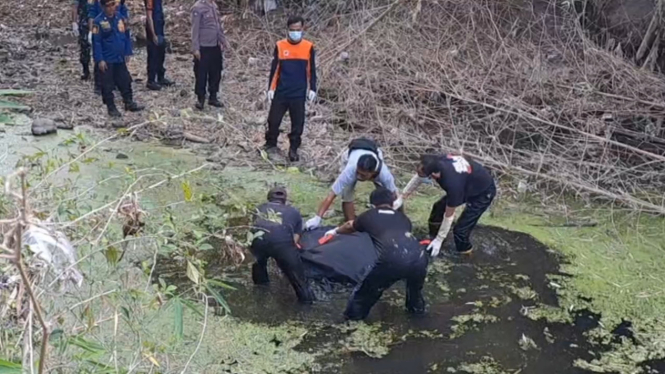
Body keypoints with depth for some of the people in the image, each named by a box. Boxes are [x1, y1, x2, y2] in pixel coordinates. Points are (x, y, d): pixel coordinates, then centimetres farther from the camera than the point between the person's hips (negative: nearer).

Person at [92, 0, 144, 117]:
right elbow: (96, 42, -13)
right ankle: (111, 108, 16)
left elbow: (127, 36, 8)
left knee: (126, 82, 14)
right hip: (106, 60, -5)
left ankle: (129, 103, 28)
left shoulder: (121, 18, 0)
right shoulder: (98, 22, -14)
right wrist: (99, 60, -15)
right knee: (107, 85, 5)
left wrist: (127, 53, 7)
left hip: (120, 58, 5)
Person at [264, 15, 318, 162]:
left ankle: (293, 149, 15)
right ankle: (271, 144, 25)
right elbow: (274, 69, 3)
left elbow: (311, 70, 5)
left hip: (299, 93, 0)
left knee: (297, 123, 3)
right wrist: (271, 88, -1)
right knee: (274, 120, 6)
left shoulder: (308, 47, -1)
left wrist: (312, 89, 1)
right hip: (281, 92, 0)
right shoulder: (280, 46, -2)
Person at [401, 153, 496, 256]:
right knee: (439, 207, 12)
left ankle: (464, 253, 19)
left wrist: (439, 240, -15)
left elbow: (449, 216, -27)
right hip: (468, 184, 8)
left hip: (483, 193, -8)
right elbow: (418, 178, -3)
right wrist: (402, 197, 1)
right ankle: (433, 239, 33)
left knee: (460, 229, -10)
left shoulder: (453, 184, -42)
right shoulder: (436, 162, -25)